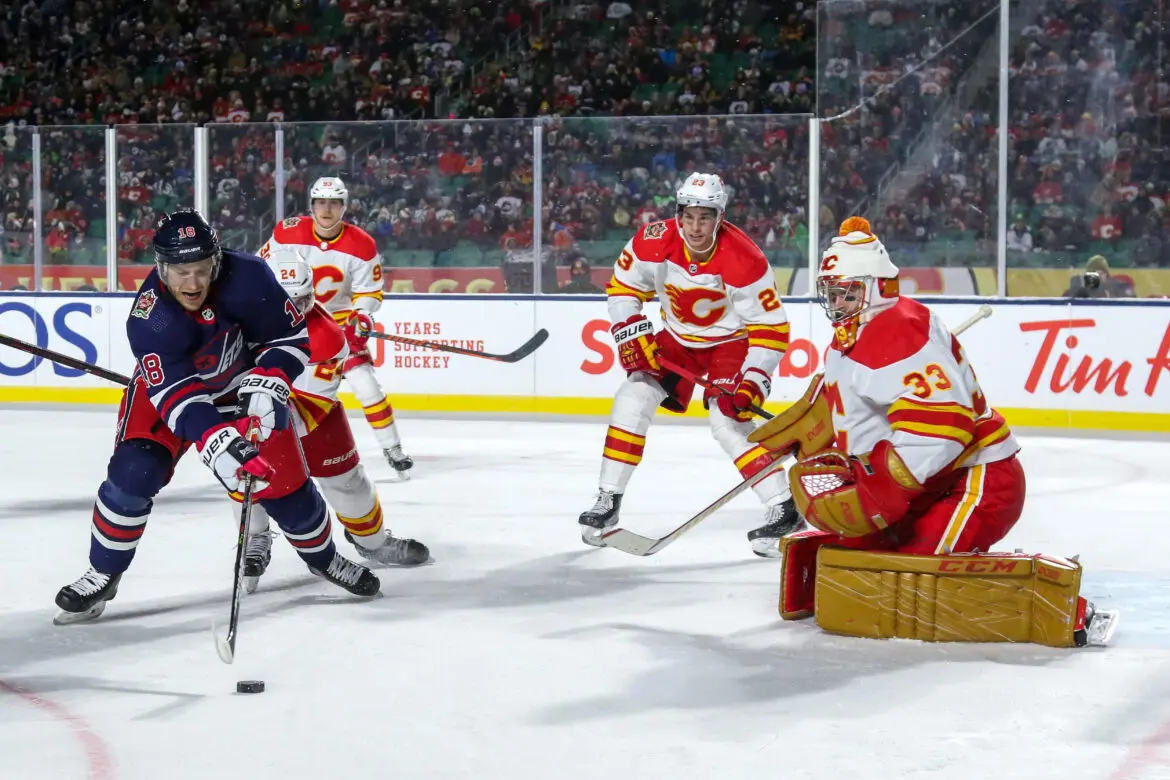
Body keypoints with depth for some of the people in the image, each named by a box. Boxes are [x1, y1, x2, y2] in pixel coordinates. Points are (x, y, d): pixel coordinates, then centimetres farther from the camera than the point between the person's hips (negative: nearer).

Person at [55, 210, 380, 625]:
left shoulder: (246, 276, -31)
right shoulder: (150, 320, -34)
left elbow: (290, 334, -17)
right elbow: (175, 394, -37)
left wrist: (268, 384, -31)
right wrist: (213, 441, -51)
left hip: (242, 383, 2)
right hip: (165, 384, -1)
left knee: (283, 476, -1)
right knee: (133, 473, -18)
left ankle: (323, 556, 27)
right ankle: (103, 575, 2)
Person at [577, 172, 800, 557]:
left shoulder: (744, 261, -30)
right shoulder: (654, 242, -20)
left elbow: (772, 328, -24)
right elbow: (622, 286, -2)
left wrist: (753, 381, -31)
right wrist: (633, 335, -12)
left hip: (731, 341, -4)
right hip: (678, 338, 5)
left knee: (729, 420, -21)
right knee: (633, 399, -7)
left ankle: (784, 508, -13)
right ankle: (608, 500, 4)